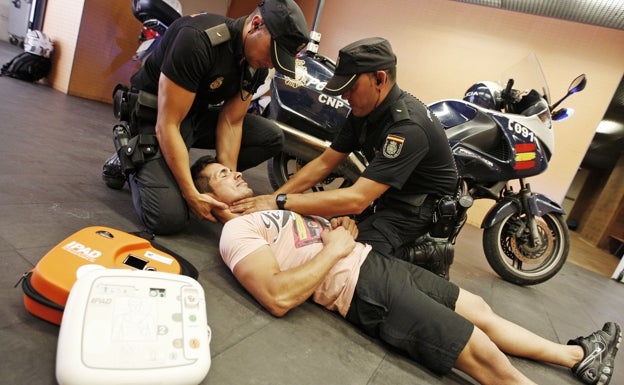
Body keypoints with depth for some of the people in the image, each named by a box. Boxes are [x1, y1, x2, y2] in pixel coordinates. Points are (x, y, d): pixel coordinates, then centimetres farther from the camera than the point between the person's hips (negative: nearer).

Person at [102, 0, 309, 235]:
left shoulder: (258, 64, -8)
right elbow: (167, 125, -29)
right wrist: (191, 194, -29)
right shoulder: (197, 39, -30)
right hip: (153, 117, -7)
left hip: (198, 116, 7)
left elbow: (230, 122, -7)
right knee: (170, 218, -21)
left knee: (272, 137, -6)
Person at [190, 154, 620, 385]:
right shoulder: (237, 231, -9)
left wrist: (340, 226, 1)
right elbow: (279, 297, -25)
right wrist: (332, 249, -17)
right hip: (363, 287, -9)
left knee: (478, 308, 15)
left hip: (375, 258, 9)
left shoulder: (268, 207, 19)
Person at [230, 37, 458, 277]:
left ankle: (416, 254, 0)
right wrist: (271, 198, -12)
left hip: (421, 207, -9)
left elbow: (357, 200, -36)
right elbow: (324, 163, -2)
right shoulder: (364, 111, -3)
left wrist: (281, 202, -33)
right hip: (386, 195, 9)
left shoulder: (408, 126, -31)